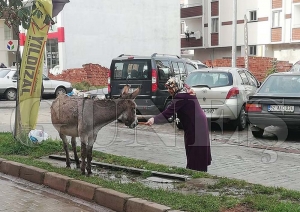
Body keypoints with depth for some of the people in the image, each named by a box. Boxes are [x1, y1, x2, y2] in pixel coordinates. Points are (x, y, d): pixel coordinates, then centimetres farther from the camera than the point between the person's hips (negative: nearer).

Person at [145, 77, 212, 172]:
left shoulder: (181, 97, -20)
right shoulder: (186, 93, 12)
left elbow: (169, 111, -28)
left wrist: (154, 119, -32)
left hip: (195, 125, -10)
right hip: (200, 122, 10)